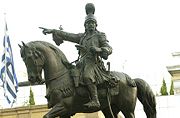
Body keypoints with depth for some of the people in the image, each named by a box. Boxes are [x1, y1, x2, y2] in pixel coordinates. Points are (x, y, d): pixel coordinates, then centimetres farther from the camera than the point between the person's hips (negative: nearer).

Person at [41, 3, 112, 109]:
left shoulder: (100, 35, 8)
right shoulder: (82, 36, 23)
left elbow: (109, 48, -2)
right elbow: (68, 36, 20)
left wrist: (98, 49, -22)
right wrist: (53, 31, 13)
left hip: (94, 62, -8)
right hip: (83, 63, 8)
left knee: (87, 76, -35)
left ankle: (95, 100, -41)